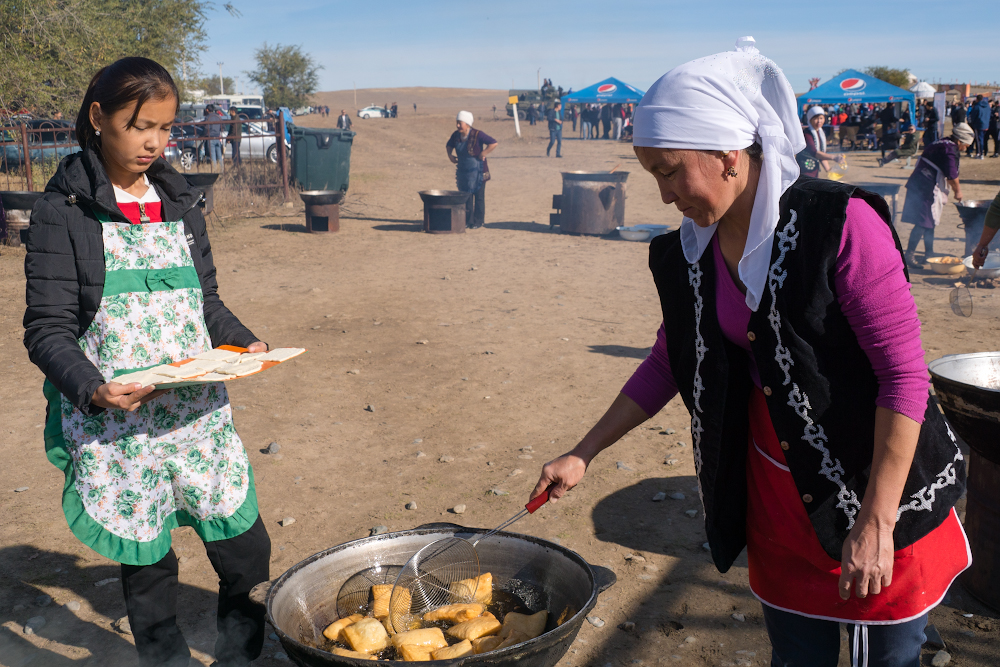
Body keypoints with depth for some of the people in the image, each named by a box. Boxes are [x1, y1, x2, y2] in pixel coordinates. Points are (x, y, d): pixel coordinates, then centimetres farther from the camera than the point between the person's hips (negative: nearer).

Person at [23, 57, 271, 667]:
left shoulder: (181, 202, 10)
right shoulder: (64, 212, -5)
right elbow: (48, 329, -8)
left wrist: (246, 343, -3)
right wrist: (92, 388, -25)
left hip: (200, 411, 4)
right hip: (118, 426, -4)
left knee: (246, 548, 6)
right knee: (147, 561, 10)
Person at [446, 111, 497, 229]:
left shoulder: (477, 134, -18)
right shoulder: (456, 135, 0)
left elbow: (493, 143, -21)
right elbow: (449, 145, 20)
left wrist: (482, 154, -21)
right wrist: (450, 155, 1)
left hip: (477, 171, -6)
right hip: (463, 170, 6)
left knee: (478, 197, 3)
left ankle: (478, 222, 11)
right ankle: (467, 221, 18)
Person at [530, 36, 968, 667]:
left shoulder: (841, 224, -20)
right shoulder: (690, 254, -1)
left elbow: (905, 373, -20)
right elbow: (667, 365, 11)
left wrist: (875, 524, -21)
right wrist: (582, 455, 10)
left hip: (882, 491, -5)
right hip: (777, 493, 5)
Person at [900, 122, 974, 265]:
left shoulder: (941, 143, 18)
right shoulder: (950, 149, -13)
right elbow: (952, 175, -16)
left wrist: (955, 185, 28)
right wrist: (958, 191, -1)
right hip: (926, 189, -11)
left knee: (930, 222, 18)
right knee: (922, 224, -10)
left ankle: (929, 253, 26)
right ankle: (909, 255, -10)